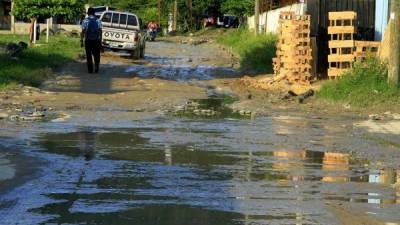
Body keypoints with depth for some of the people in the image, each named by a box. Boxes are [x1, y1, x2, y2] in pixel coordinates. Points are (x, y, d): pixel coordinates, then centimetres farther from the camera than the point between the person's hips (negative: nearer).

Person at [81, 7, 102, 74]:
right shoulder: (98, 20, 1)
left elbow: (83, 31, -8)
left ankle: (90, 70, 6)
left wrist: (81, 41, -3)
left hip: (88, 40, -1)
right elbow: (100, 31, -2)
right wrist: (100, 40, 5)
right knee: (96, 55, 12)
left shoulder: (85, 21, -4)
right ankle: (96, 68, 0)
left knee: (89, 56, 7)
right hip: (96, 40, 1)